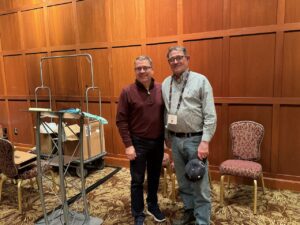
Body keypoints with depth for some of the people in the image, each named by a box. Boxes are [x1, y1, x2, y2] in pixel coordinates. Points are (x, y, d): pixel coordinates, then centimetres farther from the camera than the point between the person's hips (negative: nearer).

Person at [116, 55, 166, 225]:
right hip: (138, 142, -3)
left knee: (155, 177, 19)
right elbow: (121, 121, -10)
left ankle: (153, 206, 40)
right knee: (137, 180, 9)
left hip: (158, 141, 4)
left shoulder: (161, 89, -1)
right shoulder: (128, 92, -10)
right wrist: (128, 145, -13)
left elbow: (166, 115, 7)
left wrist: (167, 137, 6)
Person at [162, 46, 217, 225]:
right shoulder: (166, 83, 9)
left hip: (195, 139, -5)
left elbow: (210, 115, -11)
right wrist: (167, 136, 13)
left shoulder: (200, 80, -7)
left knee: (199, 184, 3)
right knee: (183, 181, 18)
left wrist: (205, 141, -17)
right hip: (175, 140, 5)